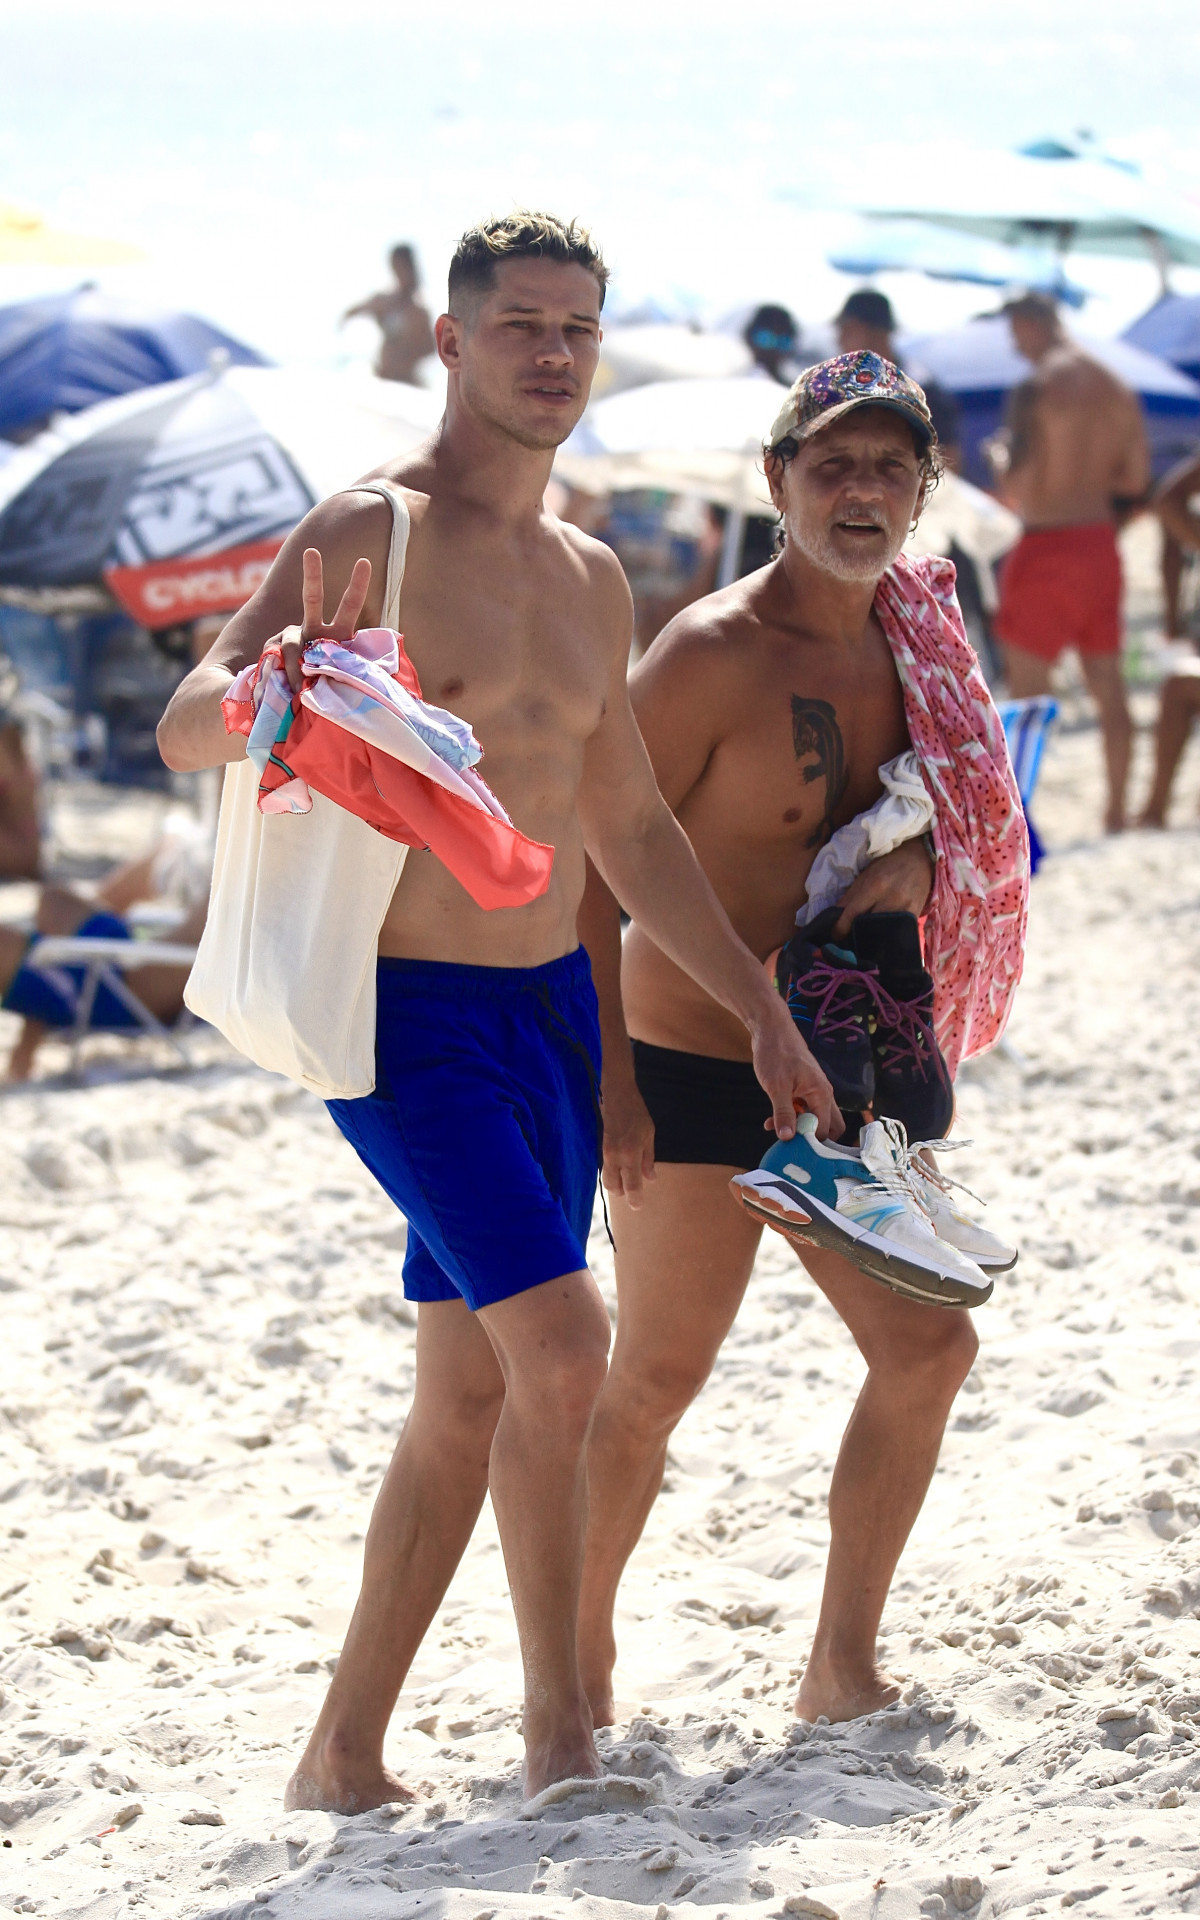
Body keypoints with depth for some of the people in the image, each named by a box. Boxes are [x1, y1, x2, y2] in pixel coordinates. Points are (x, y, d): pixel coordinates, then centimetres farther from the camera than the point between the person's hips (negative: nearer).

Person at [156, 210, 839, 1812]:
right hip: (409, 1014, -8)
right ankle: (558, 1712, -2)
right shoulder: (370, 535, -11)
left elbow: (630, 825, 22)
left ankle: (345, 1751, 15)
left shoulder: (588, 578, 13)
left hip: (553, 1010, 8)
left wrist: (763, 1012, 21)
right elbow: (185, 729, -22)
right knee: (562, 1347, -18)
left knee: (472, 1398, 8)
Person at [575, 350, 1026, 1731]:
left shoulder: (903, 641, 6)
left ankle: (842, 1669, 16)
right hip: (689, 1075, -8)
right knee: (656, 1383, -2)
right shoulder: (711, 656, -16)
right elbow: (593, 864, -16)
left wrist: (921, 858, -3)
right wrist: (609, 1081, -21)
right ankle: (579, 1661, 17)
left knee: (926, 1347, 6)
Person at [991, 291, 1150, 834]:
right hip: (1101, 545, 7)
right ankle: (1117, 814, 15)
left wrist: (1004, 458, 2)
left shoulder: (1036, 390, -14)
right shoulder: (1117, 390, 7)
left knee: (1027, 689, -2)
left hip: (1048, 544, -7)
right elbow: (1137, 479, 13)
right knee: (1108, 686, 11)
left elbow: (1018, 493, -18)